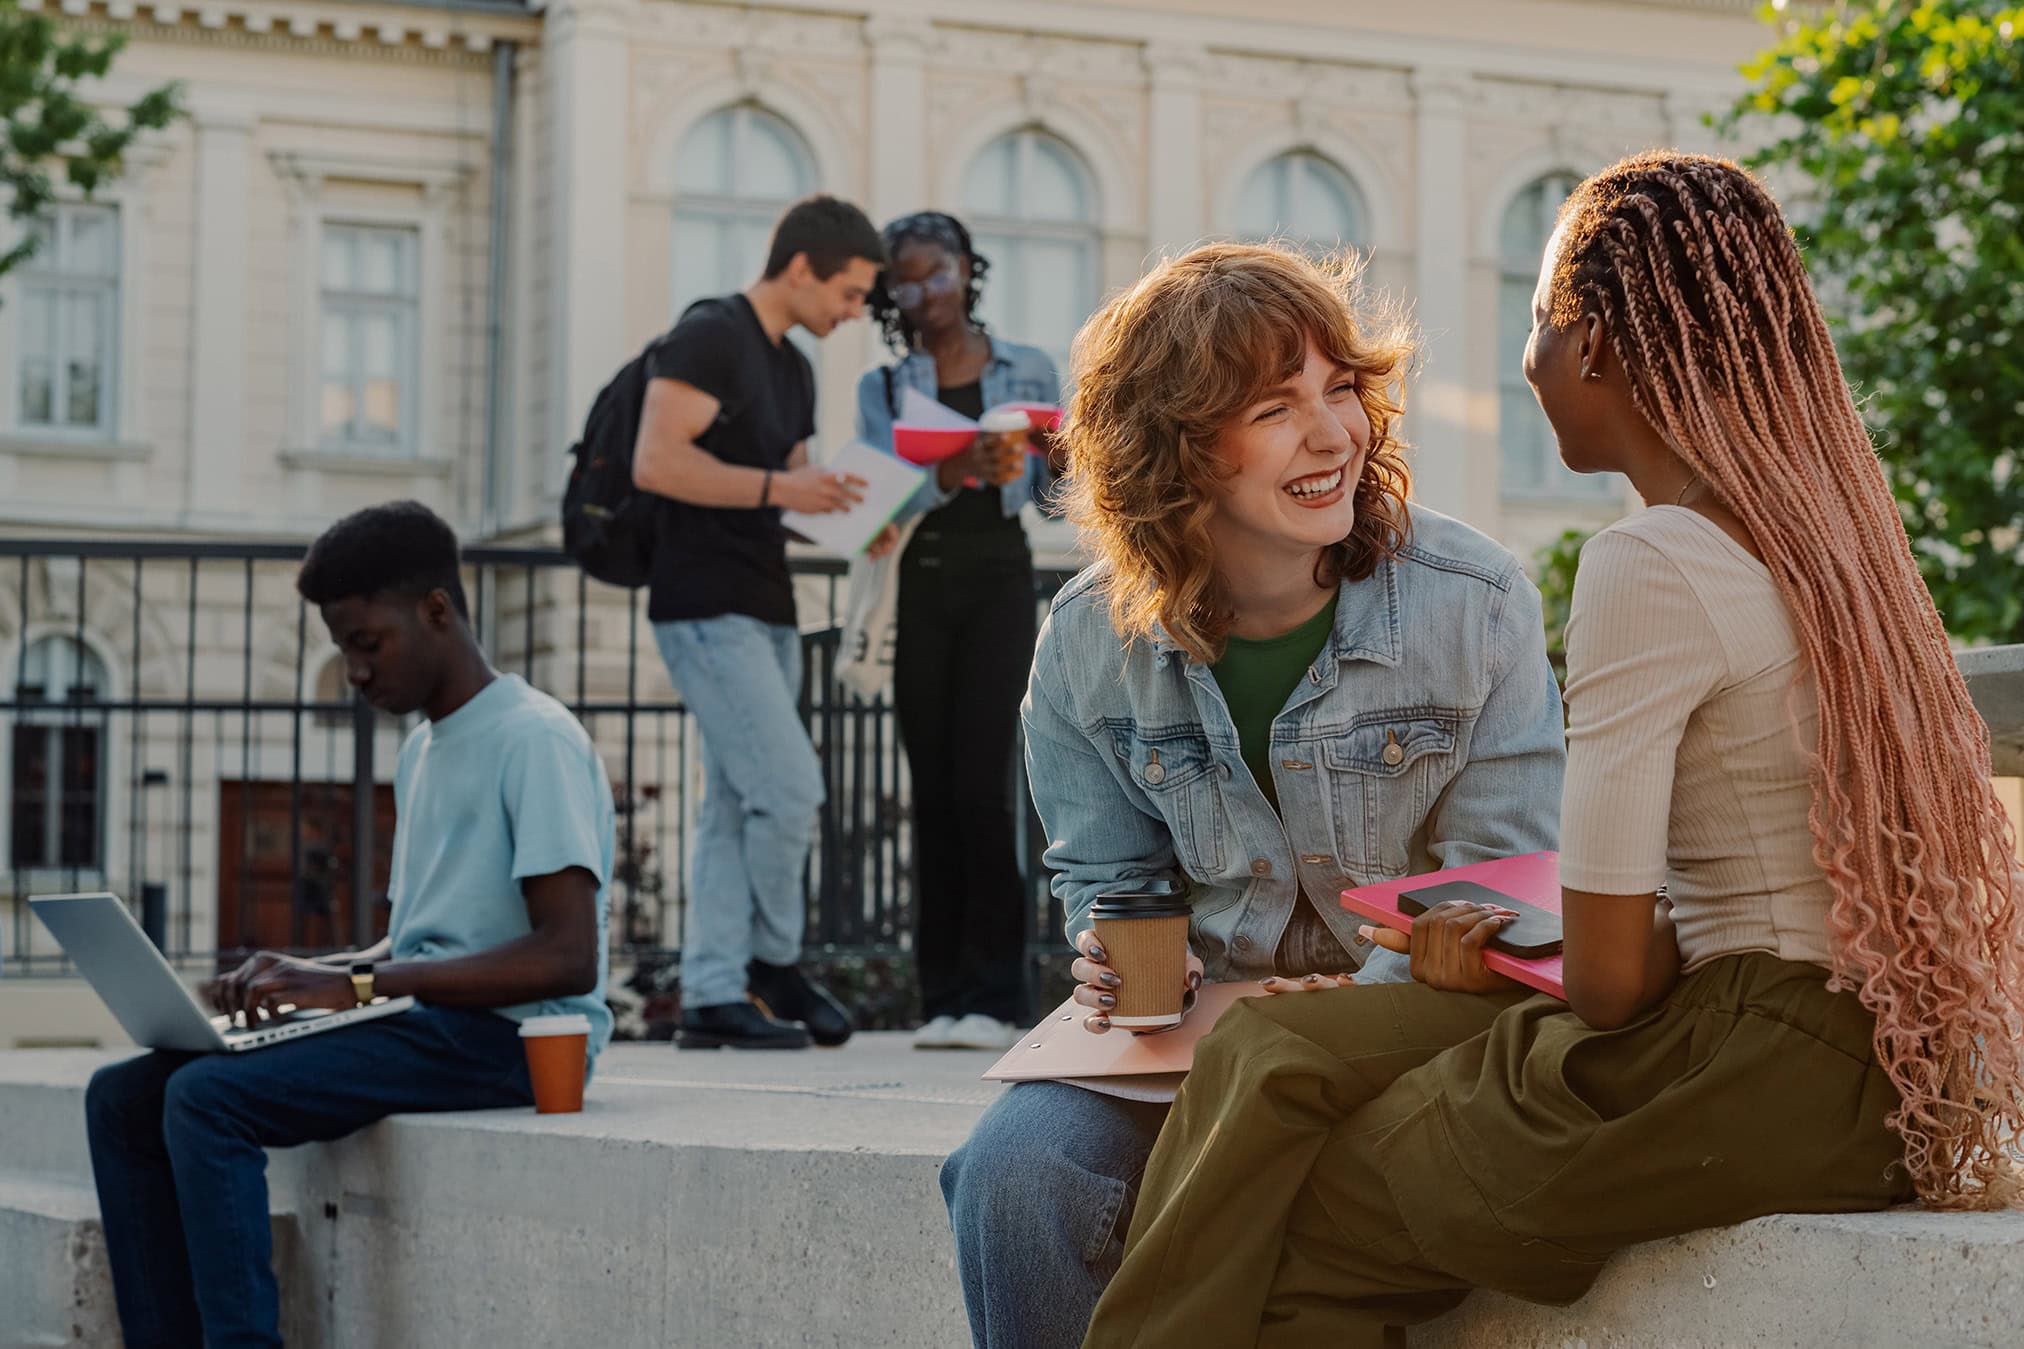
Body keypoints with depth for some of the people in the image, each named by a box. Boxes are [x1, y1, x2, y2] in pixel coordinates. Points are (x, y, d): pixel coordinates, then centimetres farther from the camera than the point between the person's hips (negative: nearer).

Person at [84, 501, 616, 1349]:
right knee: (122, 1098, -3)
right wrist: (301, 976, 4)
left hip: (508, 1037, -9)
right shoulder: (422, 751, 20)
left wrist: (356, 985, -21)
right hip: (421, 1022, 9)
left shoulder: (533, 739, -10)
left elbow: (569, 957, -20)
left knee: (207, 1097, -26)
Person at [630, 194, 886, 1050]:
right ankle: (774, 963, 4)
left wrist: (843, 508, 5)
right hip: (707, 611, -10)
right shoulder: (711, 337, -11)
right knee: (789, 787, -12)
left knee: (735, 808, 7)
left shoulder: (792, 368, 19)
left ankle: (711, 997, 8)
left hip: (762, 611, 10)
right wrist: (779, 488, -22)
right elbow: (656, 462, -21)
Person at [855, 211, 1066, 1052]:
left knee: (980, 783, -12)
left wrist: (1063, 464, -13)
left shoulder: (1027, 370, 10)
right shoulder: (884, 387, 10)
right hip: (919, 585, 2)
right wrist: (952, 474, -25)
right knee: (933, 791, 1)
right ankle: (943, 998, 3)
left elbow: (1050, 495, 9)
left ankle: (994, 997, -10)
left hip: (999, 579, -2)